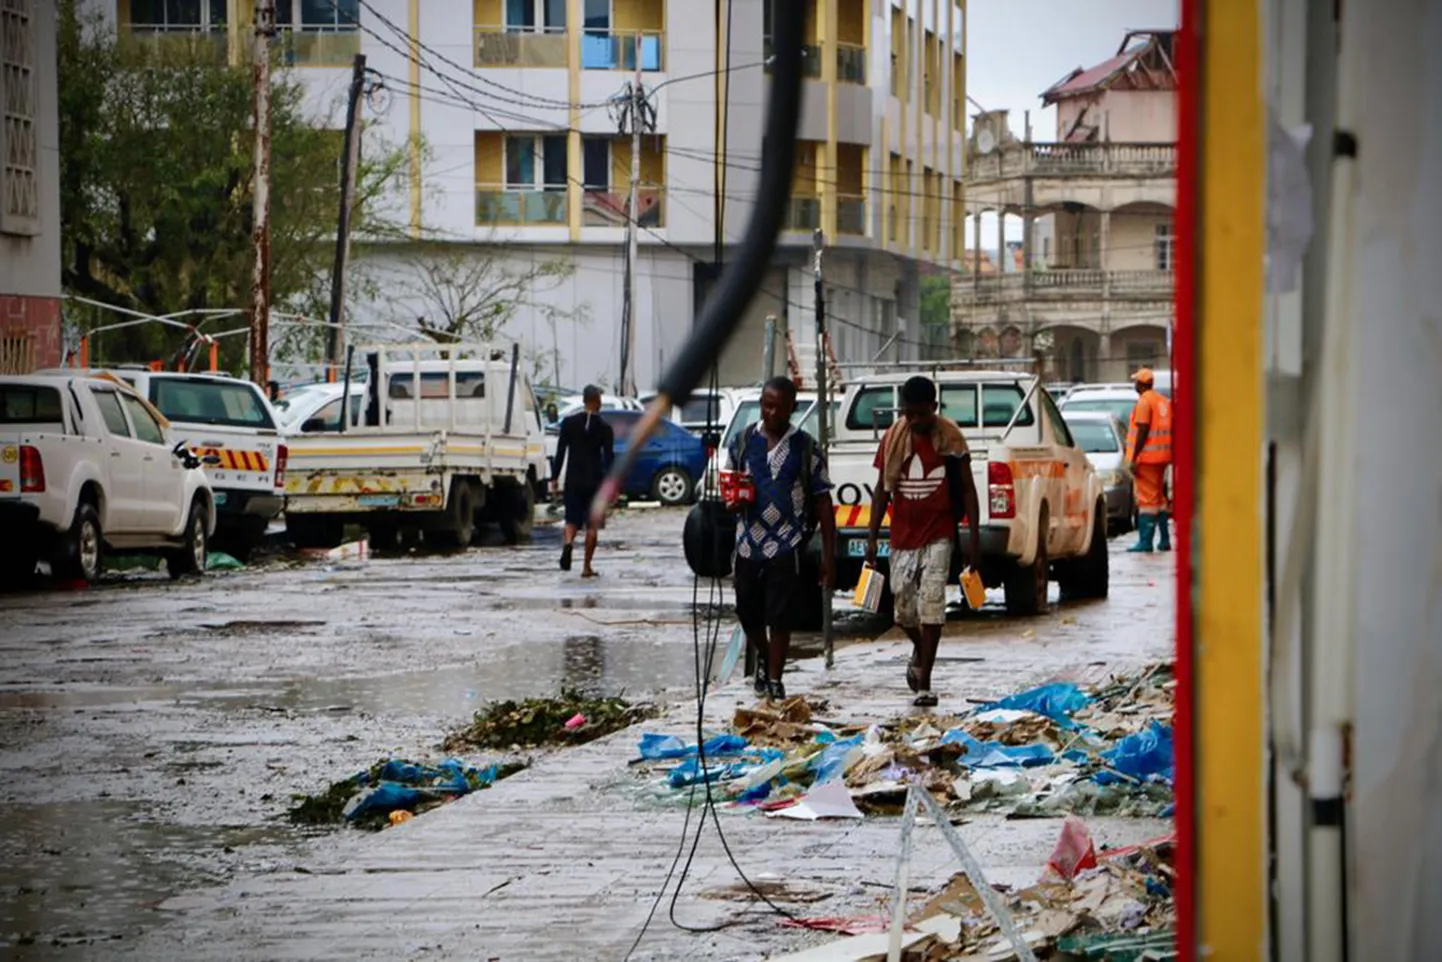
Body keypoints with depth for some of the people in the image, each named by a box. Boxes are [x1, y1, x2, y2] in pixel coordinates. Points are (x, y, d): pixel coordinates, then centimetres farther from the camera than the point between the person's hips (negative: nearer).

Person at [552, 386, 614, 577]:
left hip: (573, 480, 1)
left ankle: (568, 543, -23)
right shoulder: (604, 427, -3)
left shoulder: (569, 423, 0)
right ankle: (587, 567, 5)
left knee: (572, 519, 9)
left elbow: (560, 452, 0)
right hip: (594, 480, -1)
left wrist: (554, 478, 5)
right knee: (592, 525, 6)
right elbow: (609, 457, -4)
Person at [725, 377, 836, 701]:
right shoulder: (744, 442, 6)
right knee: (748, 613, 12)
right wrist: (732, 500, -9)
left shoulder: (806, 448, -2)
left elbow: (822, 502, 0)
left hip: (786, 545, -3)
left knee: (779, 617, -3)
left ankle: (774, 681, 7)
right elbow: (729, 486, 17)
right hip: (748, 543, 3)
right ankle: (763, 658, 40)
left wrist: (827, 556, -4)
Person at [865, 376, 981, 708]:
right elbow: (882, 489, 9)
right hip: (902, 536, 3)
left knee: (931, 605, -11)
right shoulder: (892, 439, 2)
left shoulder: (949, 437, -5)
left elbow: (967, 489, 0)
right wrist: (873, 537, 4)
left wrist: (974, 538, -5)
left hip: (938, 535, -3)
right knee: (903, 606, 9)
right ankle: (920, 651, 41)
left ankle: (924, 684, -9)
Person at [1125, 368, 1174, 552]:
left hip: (1147, 456, -8)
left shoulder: (1144, 402, -12)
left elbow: (1143, 431, -18)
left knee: (1147, 498, -8)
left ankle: (1145, 541, -10)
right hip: (1162, 457, 8)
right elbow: (1169, 430, 15)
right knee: (1159, 497, 16)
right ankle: (1165, 539, 17)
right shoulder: (1164, 401, 14)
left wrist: (1134, 458, -17)